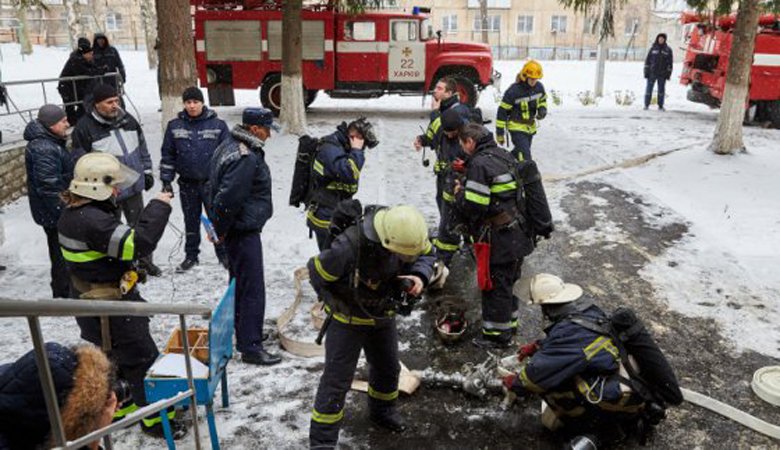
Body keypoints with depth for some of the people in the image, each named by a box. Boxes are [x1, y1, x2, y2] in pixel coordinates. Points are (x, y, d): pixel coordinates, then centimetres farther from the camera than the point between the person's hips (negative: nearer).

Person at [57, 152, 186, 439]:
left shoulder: (72, 213, 3)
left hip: (93, 303, 10)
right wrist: (159, 207, -27)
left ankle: (121, 407, 43)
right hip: (109, 308, -10)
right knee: (143, 360, 4)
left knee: (117, 357, 26)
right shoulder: (93, 221, -31)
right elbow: (139, 243, -37)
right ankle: (154, 419, 18)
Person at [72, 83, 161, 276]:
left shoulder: (128, 120, 3)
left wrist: (147, 172, 14)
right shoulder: (85, 128, -14)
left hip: (134, 186, 5)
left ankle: (145, 261, 33)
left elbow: (142, 147, 15)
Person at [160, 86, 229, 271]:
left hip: (212, 182, -2)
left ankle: (223, 253, 18)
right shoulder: (174, 126, 2)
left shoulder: (218, 125, -3)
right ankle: (191, 255, 25)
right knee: (191, 220, 13)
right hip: (187, 183, 2)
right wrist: (166, 181, 4)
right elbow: (168, 155, 7)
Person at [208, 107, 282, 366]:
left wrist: (220, 227, 19)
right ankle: (250, 347, 3)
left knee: (240, 284, 21)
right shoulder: (246, 158, -23)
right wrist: (221, 230, -13)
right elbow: (228, 197, -28)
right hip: (243, 231, -11)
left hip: (237, 230, 11)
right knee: (253, 289, -4)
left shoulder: (229, 146, 10)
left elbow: (217, 188, 17)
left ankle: (243, 333, 36)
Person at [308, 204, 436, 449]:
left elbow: (426, 253, -4)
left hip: (382, 315, 6)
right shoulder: (349, 247, -39)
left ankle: (382, 410, 50)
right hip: (347, 318, -6)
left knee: (388, 367, 22)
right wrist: (339, 305, -15)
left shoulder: (405, 232, -23)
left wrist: (419, 276, -24)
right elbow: (317, 273, -22)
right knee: (337, 379, -3)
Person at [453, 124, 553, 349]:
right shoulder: (505, 155, 8)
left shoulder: (479, 164, -20)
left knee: (494, 286, 5)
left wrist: (460, 193, -4)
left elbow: (472, 207, -25)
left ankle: (497, 335, 17)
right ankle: (510, 323, 38)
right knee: (509, 282, 22)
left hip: (499, 239, -9)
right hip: (520, 235, 9)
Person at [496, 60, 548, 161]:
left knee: (519, 152, 21)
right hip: (517, 127, -7)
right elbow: (502, 111, -16)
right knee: (525, 157, -16)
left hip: (530, 126, 7)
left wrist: (542, 110, -6)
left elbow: (543, 100, 18)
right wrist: (500, 133, -14)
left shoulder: (539, 87, -4)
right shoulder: (513, 91, -22)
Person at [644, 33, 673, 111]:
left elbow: (670, 62, 4)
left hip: (662, 74, 0)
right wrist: (646, 71, -1)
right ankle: (646, 105, 7)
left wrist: (668, 73, -2)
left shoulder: (668, 49, 4)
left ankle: (660, 106, 12)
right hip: (652, 73, 0)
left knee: (661, 90, 5)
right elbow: (647, 60, 4)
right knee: (649, 89, 0)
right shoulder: (653, 48, 5)